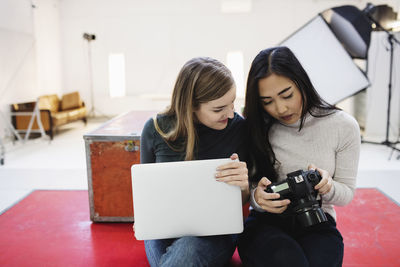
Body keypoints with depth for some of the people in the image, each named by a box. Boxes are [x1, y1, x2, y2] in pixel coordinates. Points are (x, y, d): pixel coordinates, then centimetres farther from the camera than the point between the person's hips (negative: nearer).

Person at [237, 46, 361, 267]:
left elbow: (346, 194, 3)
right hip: (266, 223, 0)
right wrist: (257, 197, -25)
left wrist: (327, 188, -21)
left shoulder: (344, 126, -4)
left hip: (317, 224, 1)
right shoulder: (255, 129, -4)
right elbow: (246, 190, 0)